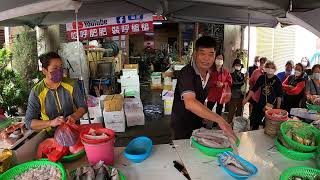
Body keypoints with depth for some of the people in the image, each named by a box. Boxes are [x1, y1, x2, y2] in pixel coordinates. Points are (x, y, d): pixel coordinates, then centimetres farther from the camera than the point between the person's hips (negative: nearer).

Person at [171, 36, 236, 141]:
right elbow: (190, 103, -43)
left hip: (198, 123, 7)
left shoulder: (209, 73, -1)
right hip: (182, 127, -7)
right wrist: (219, 120, -47)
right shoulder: (186, 73, -27)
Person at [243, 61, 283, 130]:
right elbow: (254, 89, 5)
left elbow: (279, 96, -3)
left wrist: (278, 107, -4)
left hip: (272, 106, -3)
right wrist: (247, 99, 0)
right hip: (260, 104, 3)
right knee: (254, 122, 8)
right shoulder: (262, 78, 2)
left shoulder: (277, 80, -6)